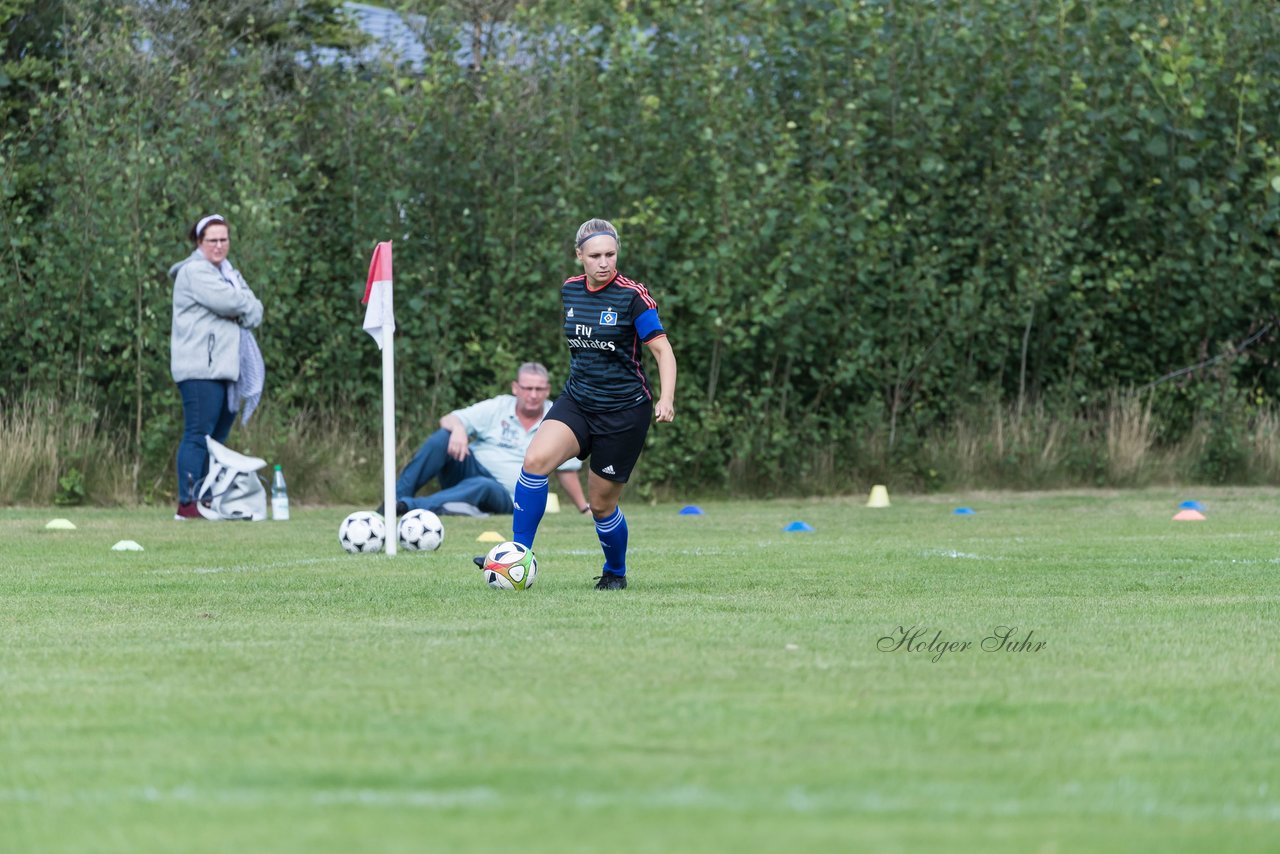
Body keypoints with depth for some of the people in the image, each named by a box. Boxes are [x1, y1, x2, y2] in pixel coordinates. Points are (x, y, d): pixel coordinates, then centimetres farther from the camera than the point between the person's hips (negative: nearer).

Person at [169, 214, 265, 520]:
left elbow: (255, 311, 13)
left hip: (225, 368, 9)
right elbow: (227, 301, -19)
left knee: (217, 437, 7)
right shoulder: (195, 271, -5)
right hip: (200, 369, -9)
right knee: (199, 434, -12)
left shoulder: (228, 273, 23)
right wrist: (246, 305, 1)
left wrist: (243, 309, -8)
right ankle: (187, 503, -13)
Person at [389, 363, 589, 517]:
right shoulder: (497, 407, 4)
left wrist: (584, 509, 6)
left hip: (504, 496, -2)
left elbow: (567, 470, 8)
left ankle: (407, 505, -53)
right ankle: (397, 496, -31)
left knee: (482, 486, -40)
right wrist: (458, 429, -26)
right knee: (442, 438, -27)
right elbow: (447, 420, -2)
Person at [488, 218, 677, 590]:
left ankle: (616, 572, 32)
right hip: (577, 401, 4)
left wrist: (666, 398, -27)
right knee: (535, 460, -23)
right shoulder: (570, 290, 3)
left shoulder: (633, 296, -13)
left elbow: (663, 350, -13)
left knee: (601, 503, 4)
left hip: (624, 411, -4)